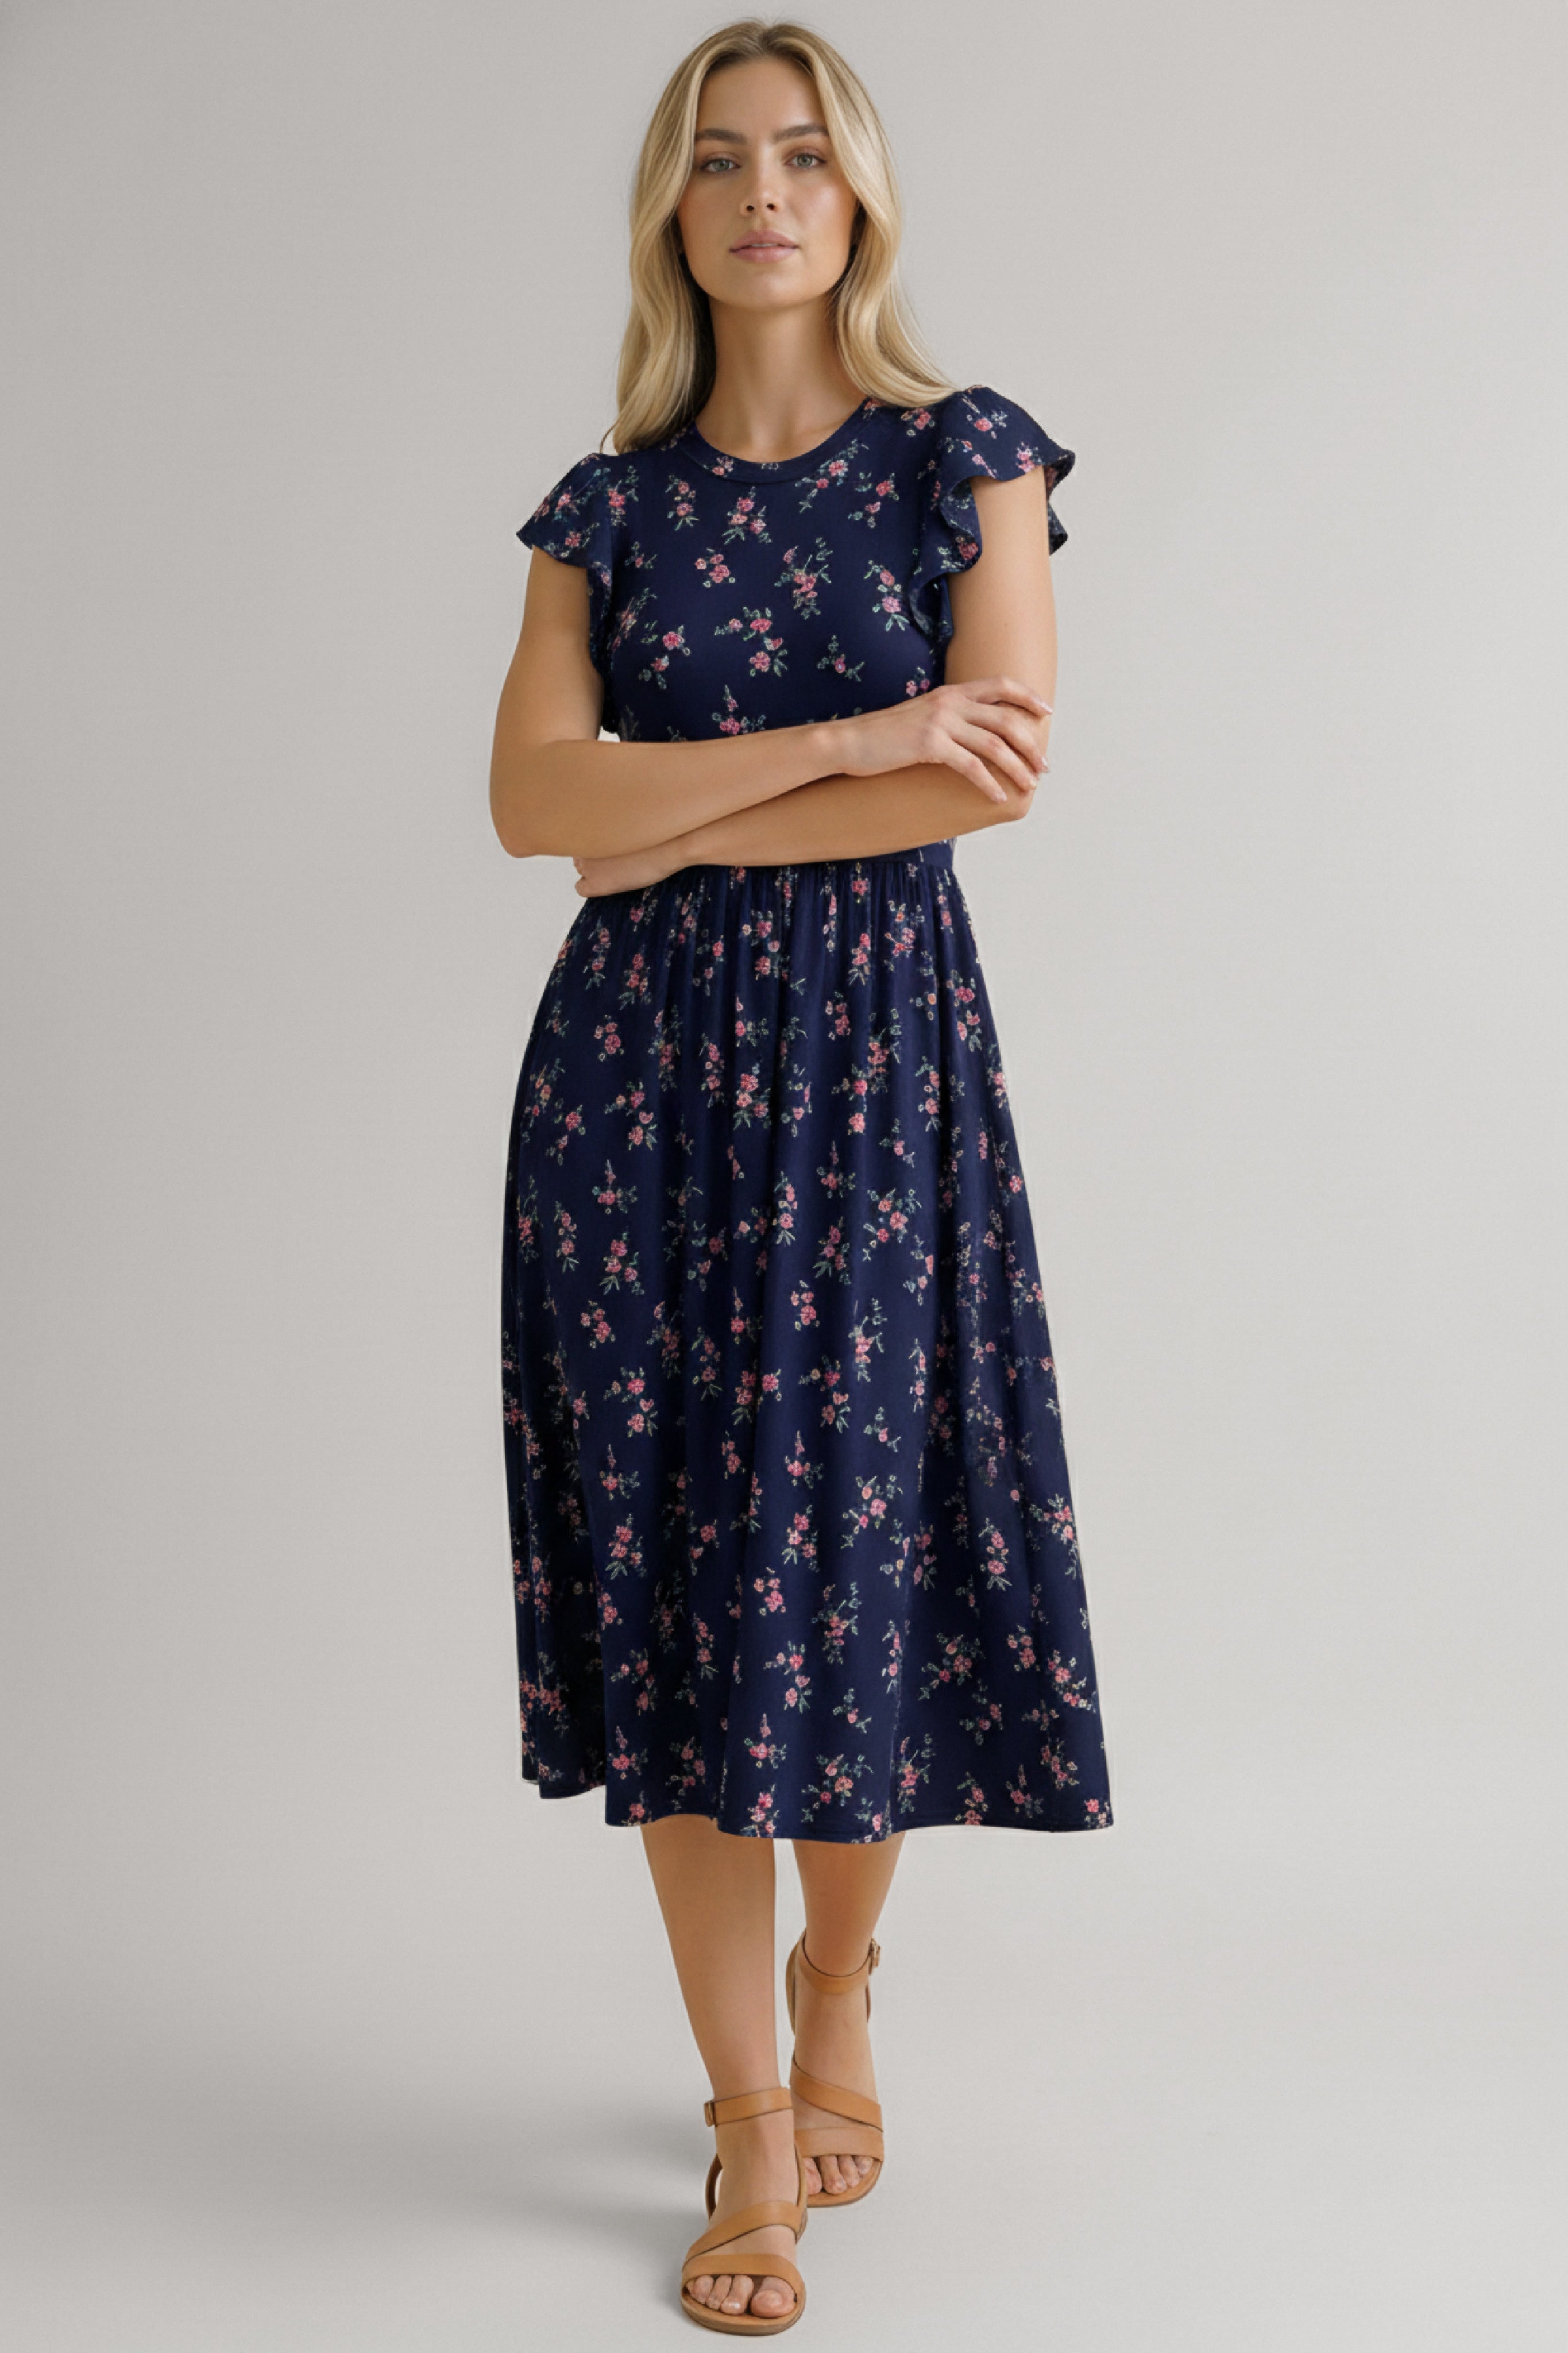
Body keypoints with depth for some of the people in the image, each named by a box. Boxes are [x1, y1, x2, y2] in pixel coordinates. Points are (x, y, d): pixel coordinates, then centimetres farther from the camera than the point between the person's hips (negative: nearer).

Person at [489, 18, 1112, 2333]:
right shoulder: (609, 504, 10)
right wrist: (851, 742, -13)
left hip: (878, 1048, -2)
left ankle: (840, 1989, 30)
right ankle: (753, 2131, 13)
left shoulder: (968, 454, 4)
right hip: (639, 1066, 2)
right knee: (675, 1565, 1)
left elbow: (1002, 769, -10)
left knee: (859, 1543, 0)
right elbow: (531, 794, -5)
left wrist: (683, 823, -7)